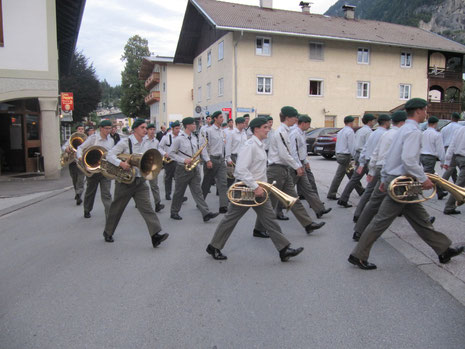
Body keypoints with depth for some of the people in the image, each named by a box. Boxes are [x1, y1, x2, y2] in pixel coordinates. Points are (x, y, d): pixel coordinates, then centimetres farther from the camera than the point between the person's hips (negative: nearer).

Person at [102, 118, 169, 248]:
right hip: (125, 180, -4)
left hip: (140, 181, 4)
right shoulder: (125, 142, -9)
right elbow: (110, 155, -11)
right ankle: (108, 232, 32)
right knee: (117, 208, 11)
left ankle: (155, 235, -15)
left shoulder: (144, 144, 8)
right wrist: (121, 163, -27)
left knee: (146, 207, -8)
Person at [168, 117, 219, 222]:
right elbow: (171, 153, -9)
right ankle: (174, 212, 23)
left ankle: (206, 213, -4)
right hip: (182, 169, -5)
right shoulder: (179, 139, -11)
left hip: (194, 168, 5)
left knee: (197, 191, 2)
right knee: (179, 192, 7)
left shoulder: (194, 137, 10)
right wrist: (183, 160, -18)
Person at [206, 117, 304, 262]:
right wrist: (255, 187, -26)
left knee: (268, 217, 8)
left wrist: (262, 186, 15)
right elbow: (241, 170, -27)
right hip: (246, 189, -10)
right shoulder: (250, 146, -18)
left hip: (257, 189, 10)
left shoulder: (260, 145, 13)